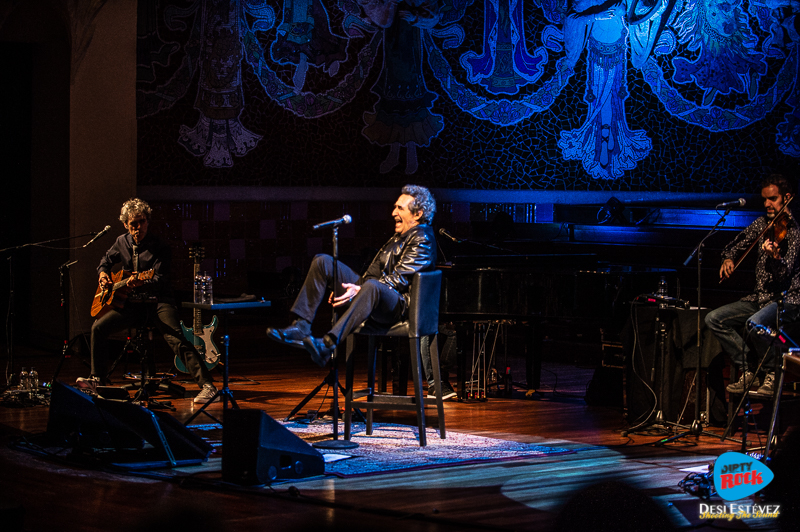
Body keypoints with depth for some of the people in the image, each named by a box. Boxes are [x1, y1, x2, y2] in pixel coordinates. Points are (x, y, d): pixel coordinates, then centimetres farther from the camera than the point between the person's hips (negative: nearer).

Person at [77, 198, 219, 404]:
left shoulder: (160, 248, -10)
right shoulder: (122, 242, 8)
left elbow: (159, 281, -19)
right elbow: (106, 261, 27)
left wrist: (140, 283, -38)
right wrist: (103, 273, 4)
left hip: (157, 300, -6)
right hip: (132, 302, 6)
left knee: (177, 339, -27)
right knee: (99, 327, -7)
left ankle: (207, 386, -34)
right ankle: (96, 380, 8)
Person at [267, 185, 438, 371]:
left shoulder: (422, 241, -8)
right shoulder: (399, 236, 22)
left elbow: (398, 280, -19)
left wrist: (359, 290, -27)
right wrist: (350, 287, 6)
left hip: (397, 306, -10)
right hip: (371, 292, 10)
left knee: (371, 286, -45)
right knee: (323, 262, -1)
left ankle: (327, 344, -60)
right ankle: (301, 327, -13)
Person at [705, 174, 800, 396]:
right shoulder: (762, 224, 8)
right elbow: (736, 245, 21)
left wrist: (775, 256, -44)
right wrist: (728, 259, -1)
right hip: (760, 297, 8)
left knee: (754, 323, -36)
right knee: (714, 319, -7)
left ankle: (772, 373, -11)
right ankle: (747, 373, -4)